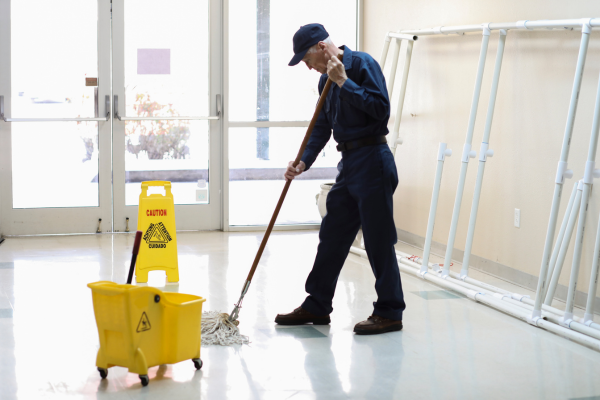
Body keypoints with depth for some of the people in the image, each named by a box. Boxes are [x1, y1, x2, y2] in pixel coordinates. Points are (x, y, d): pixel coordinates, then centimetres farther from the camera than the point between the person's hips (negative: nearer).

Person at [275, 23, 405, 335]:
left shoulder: (362, 64, -10)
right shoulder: (326, 80, 15)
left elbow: (381, 108, -19)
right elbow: (321, 128, 15)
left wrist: (344, 82, -19)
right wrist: (302, 162, 2)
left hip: (372, 162, -9)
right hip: (348, 163, 9)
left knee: (379, 240, -3)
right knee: (331, 237, 12)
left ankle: (389, 313, 7)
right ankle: (317, 306, 22)